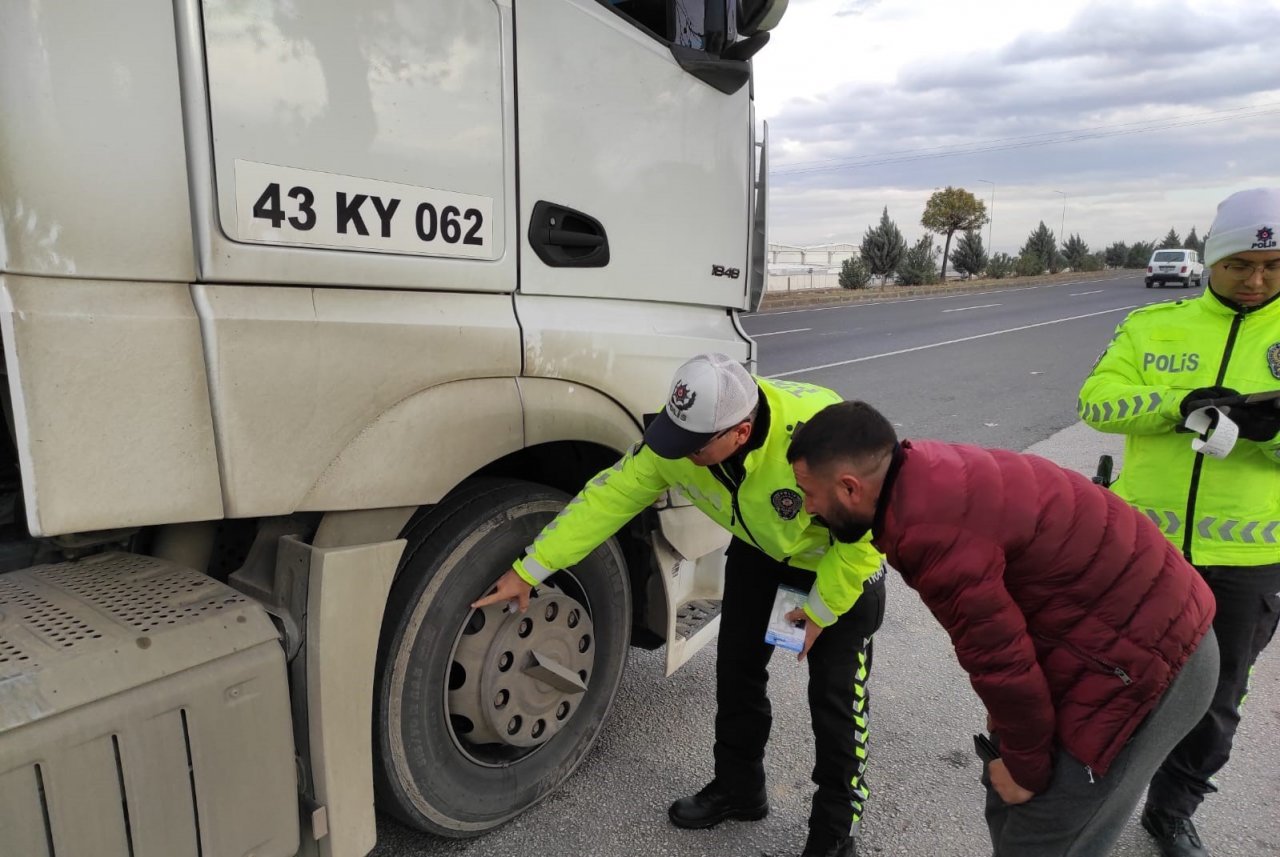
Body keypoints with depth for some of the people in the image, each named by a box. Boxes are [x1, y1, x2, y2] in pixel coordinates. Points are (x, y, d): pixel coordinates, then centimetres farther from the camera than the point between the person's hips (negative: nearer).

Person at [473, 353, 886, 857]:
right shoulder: (678, 439, -26)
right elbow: (607, 498, -20)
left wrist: (821, 611, -19)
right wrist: (529, 572, -20)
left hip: (842, 560, -4)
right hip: (761, 549, 5)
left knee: (835, 695, -2)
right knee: (737, 667, 10)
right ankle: (739, 788, 34)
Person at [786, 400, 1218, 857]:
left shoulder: (930, 528, -30)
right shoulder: (927, 472, 0)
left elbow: (1001, 658, -22)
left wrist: (1026, 764, -5)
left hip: (1140, 662, -9)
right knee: (1008, 808, 19)